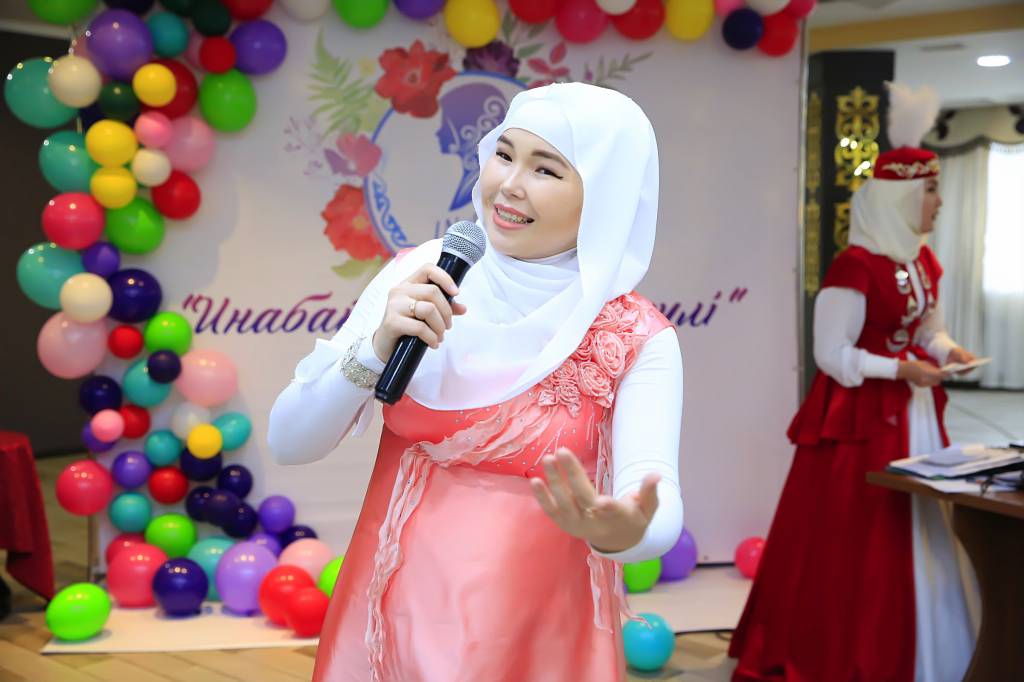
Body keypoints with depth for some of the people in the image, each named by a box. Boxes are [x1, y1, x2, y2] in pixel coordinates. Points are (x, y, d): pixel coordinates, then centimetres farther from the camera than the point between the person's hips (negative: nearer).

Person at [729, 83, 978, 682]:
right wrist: (900, 371, -20)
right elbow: (833, 354, -18)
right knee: (857, 539, -2)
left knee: (922, 529, 14)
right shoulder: (854, 268, -18)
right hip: (862, 417, -8)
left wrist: (948, 352, 0)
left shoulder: (926, 263, 8)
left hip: (916, 411, 9)